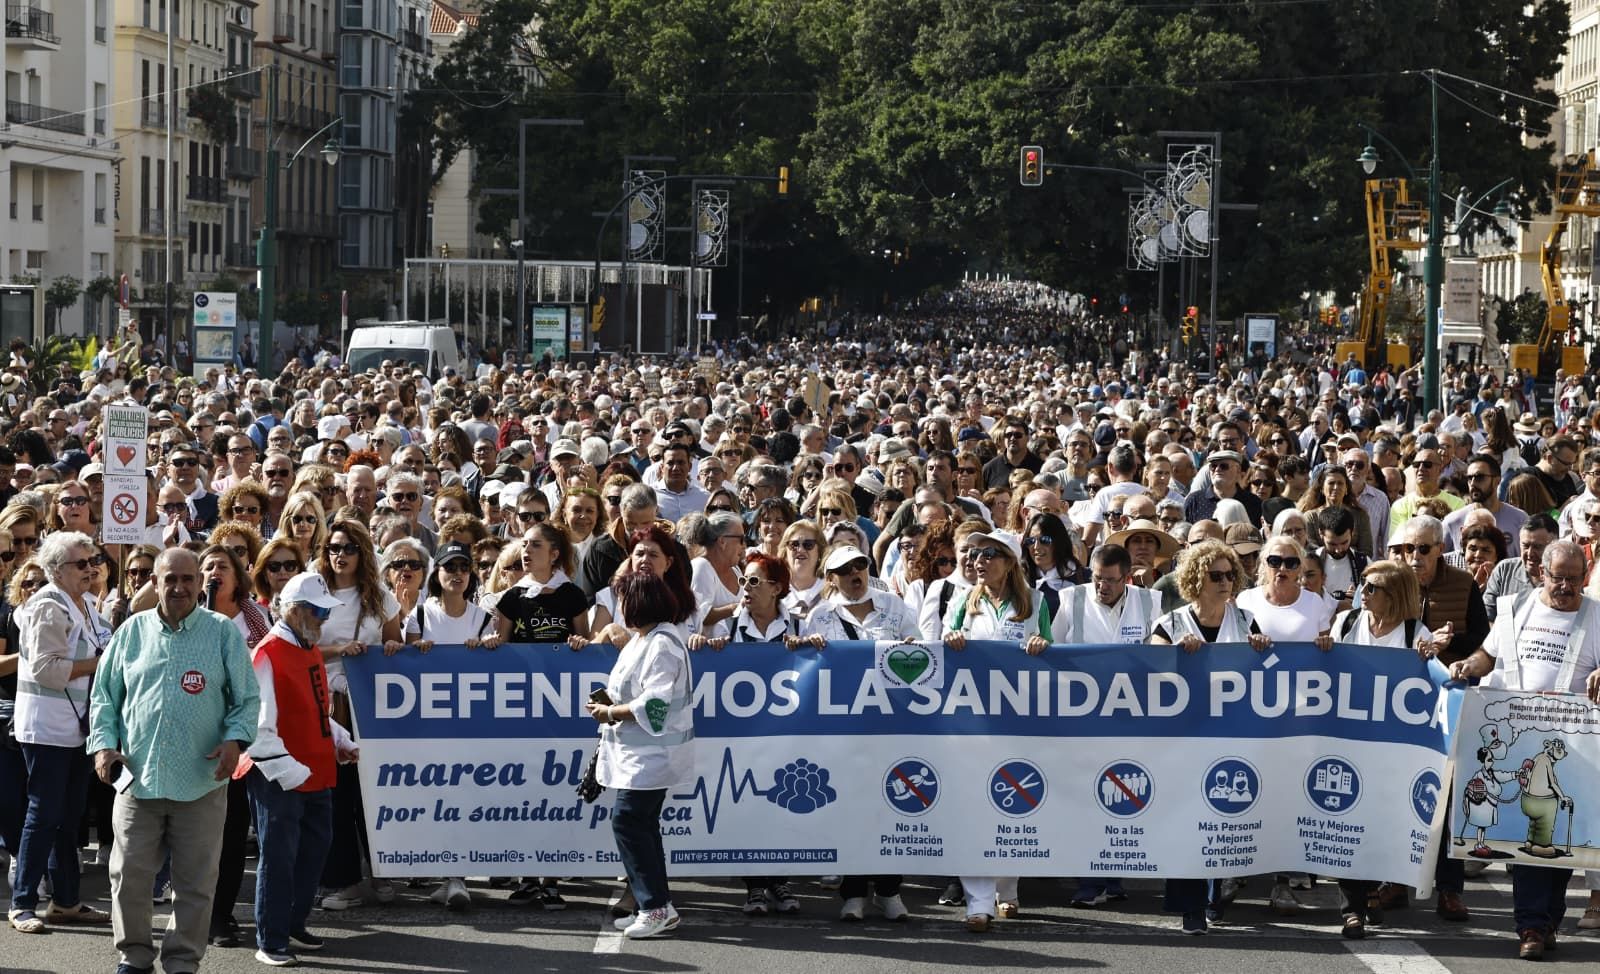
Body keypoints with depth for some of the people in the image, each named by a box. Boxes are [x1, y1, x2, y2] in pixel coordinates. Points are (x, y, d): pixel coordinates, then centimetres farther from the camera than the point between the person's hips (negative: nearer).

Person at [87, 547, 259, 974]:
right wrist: (103, 743, -1)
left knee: (195, 883, 3)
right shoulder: (132, 632, 8)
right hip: (138, 777, 1)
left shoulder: (224, 633, 3)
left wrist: (235, 739, -12)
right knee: (128, 875, 4)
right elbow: (104, 697, 13)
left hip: (202, 782, -1)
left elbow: (248, 699, 4)